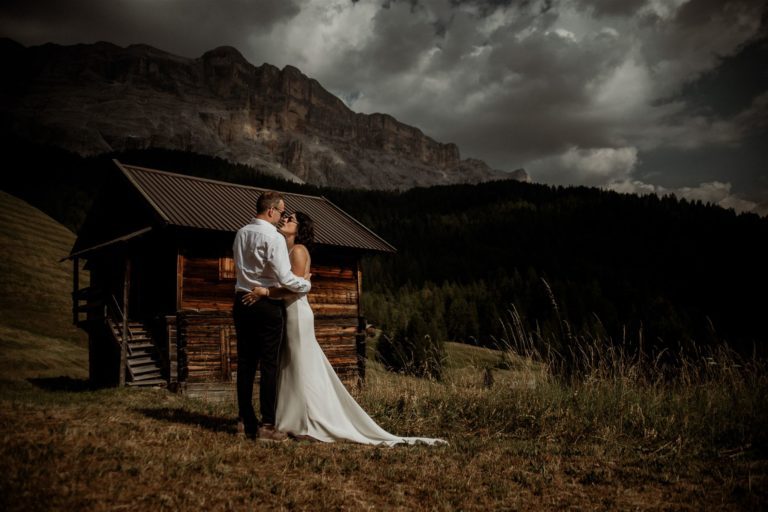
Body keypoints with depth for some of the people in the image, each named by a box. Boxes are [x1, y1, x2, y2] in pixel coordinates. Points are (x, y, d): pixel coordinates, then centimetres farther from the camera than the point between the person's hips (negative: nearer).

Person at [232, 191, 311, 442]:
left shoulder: (241, 234, 11)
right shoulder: (274, 237, -13)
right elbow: (285, 278, -17)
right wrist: (306, 284, -1)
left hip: (242, 302, 7)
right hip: (268, 305, -7)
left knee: (245, 363, 12)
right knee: (269, 365, -1)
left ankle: (245, 420, 20)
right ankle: (267, 425, 3)